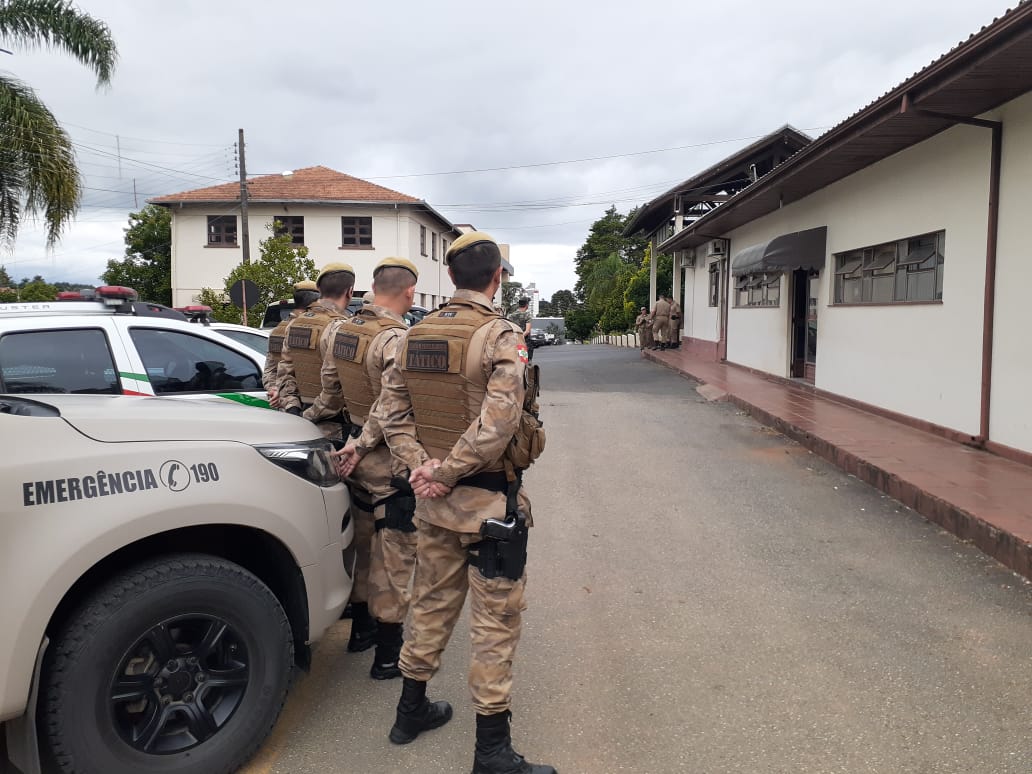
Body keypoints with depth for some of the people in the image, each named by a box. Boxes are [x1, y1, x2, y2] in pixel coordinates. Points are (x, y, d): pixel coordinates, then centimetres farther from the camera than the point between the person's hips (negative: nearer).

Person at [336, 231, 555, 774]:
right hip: (488, 503, -6)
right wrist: (444, 472, -17)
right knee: (495, 623, 5)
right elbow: (496, 424, -25)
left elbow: (390, 411, 3)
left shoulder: (415, 336, 5)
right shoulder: (502, 336, -15)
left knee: (432, 605, 22)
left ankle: (412, 711, 38)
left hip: (433, 502, 7)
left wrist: (419, 464, -4)